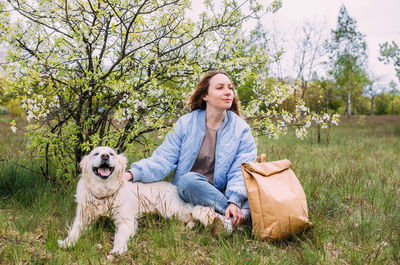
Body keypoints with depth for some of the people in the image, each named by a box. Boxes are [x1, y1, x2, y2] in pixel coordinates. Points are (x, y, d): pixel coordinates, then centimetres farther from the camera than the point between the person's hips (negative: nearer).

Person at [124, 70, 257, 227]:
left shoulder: (241, 129, 3)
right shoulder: (185, 123, 3)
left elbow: (240, 172, -8)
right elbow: (163, 159, -4)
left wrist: (234, 201, -27)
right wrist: (132, 174, -21)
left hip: (220, 193, 0)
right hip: (186, 190, 0)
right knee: (189, 179, -34)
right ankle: (243, 212, -27)